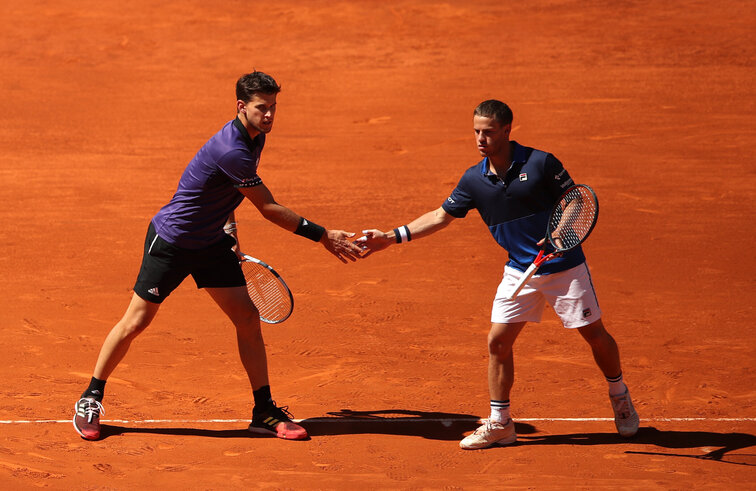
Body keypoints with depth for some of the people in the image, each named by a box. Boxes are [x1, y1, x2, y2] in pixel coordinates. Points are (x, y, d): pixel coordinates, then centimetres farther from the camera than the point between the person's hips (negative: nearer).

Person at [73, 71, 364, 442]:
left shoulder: (255, 138, -1)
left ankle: (265, 412, 7)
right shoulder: (231, 150, -31)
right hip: (171, 242, -8)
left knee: (248, 319, 0)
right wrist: (323, 236, -22)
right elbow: (269, 209, -25)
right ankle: (91, 399, 17)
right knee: (136, 322, 0)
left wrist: (229, 226, 8)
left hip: (212, 243, 8)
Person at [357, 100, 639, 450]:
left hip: (564, 266, -3)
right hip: (520, 271, 3)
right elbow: (441, 216, 7)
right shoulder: (474, 180, -2)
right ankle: (500, 424, 7)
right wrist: (391, 237, 2)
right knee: (498, 340, -4)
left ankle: (620, 396, 30)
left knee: (595, 334, 3)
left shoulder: (541, 163, -14)